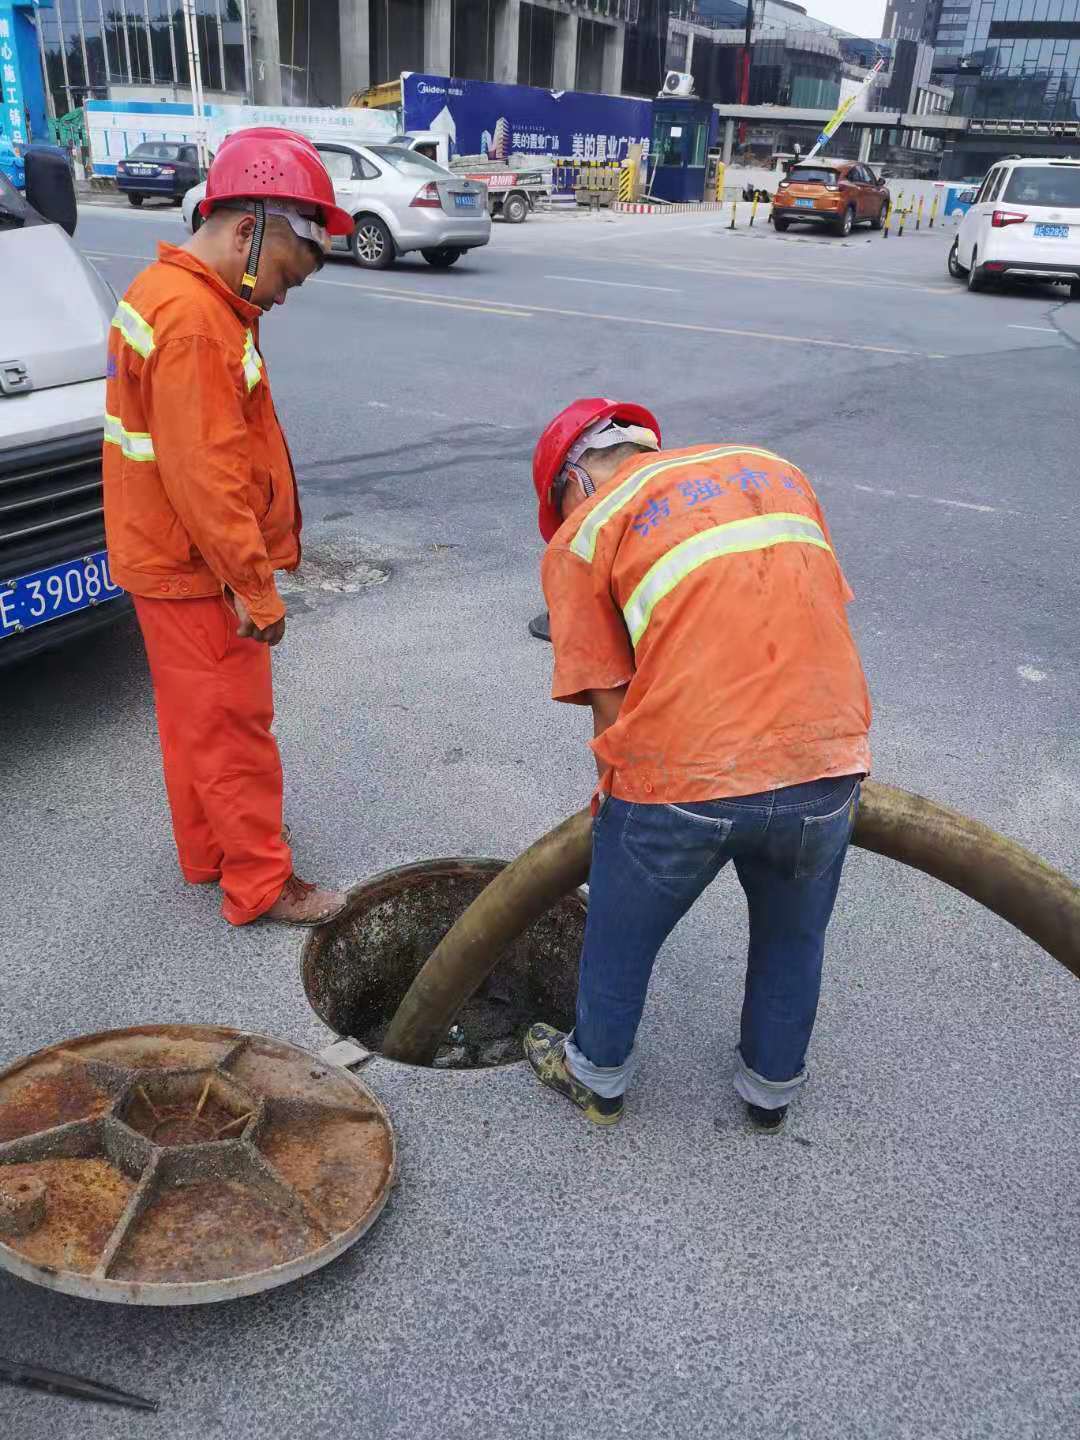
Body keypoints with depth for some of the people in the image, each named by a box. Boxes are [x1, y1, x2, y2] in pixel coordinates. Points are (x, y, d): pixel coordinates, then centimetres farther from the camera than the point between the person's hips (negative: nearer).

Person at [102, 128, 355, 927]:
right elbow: (204, 477, -27)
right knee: (234, 728, 1)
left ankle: (208, 852, 37)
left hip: (169, 558, 10)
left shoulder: (173, 292, 10)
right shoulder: (194, 321, -24)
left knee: (196, 718, 20)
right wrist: (257, 588, -21)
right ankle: (262, 884, 15)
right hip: (198, 570, -10)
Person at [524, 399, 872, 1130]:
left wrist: (624, 790, 18)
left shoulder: (582, 535, 5)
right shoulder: (775, 470, 18)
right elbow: (824, 618, 18)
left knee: (622, 940, 24)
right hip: (825, 766, 4)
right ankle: (773, 1086, 50)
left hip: (681, 780, -3)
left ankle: (597, 1075, 47)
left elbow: (611, 700, 2)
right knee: (792, 938, 29)